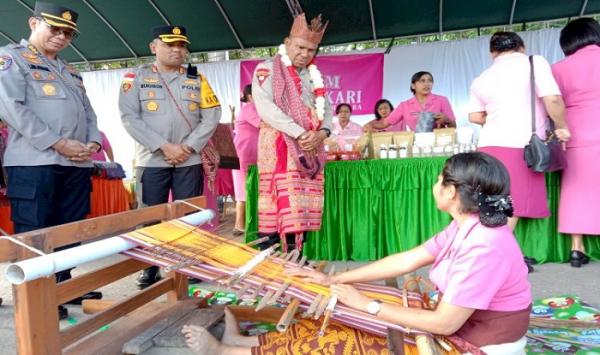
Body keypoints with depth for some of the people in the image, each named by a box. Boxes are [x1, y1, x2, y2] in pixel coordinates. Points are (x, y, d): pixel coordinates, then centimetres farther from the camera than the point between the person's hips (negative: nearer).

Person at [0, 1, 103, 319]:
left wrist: (93, 142, 1)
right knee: (33, 233, 0)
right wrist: (59, 144, -16)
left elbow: (88, 112, 23)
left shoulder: (70, 71, 24)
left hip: (76, 164, 7)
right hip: (34, 163, -7)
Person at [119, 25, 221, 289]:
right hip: (151, 160, -1)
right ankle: (150, 268, 18)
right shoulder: (136, 77, 5)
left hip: (189, 161, 2)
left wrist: (189, 147, -9)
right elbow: (129, 117, -6)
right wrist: (164, 146, -14)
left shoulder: (197, 80, 11)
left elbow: (211, 117, 4)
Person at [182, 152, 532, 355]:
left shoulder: (484, 246, -30)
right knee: (345, 326, 4)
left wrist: (369, 305, -18)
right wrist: (333, 279, -1)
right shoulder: (465, 228, 0)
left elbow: (445, 323, -28)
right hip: (455, 325, 8)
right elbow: (406, 260, 1)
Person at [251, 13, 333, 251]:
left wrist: (322, 132, -9)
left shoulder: (314, 75, 19)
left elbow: (327, 108, 14)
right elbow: (265, 108, -14)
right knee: (279, 205, -10)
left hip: (311, 148, 6)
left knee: (303, 207, 4)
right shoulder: (267, 69, 0)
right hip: (279, 146, -5)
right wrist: (300, 133, -19)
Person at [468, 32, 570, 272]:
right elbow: (553, 100, -10)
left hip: (490, 144, 5)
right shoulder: (535, 62, 1)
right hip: (521, 145, -5)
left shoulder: (481, 78, 15)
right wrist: (562, 127, 4)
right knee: (513, 204, -1)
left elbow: (475, 116, 14)